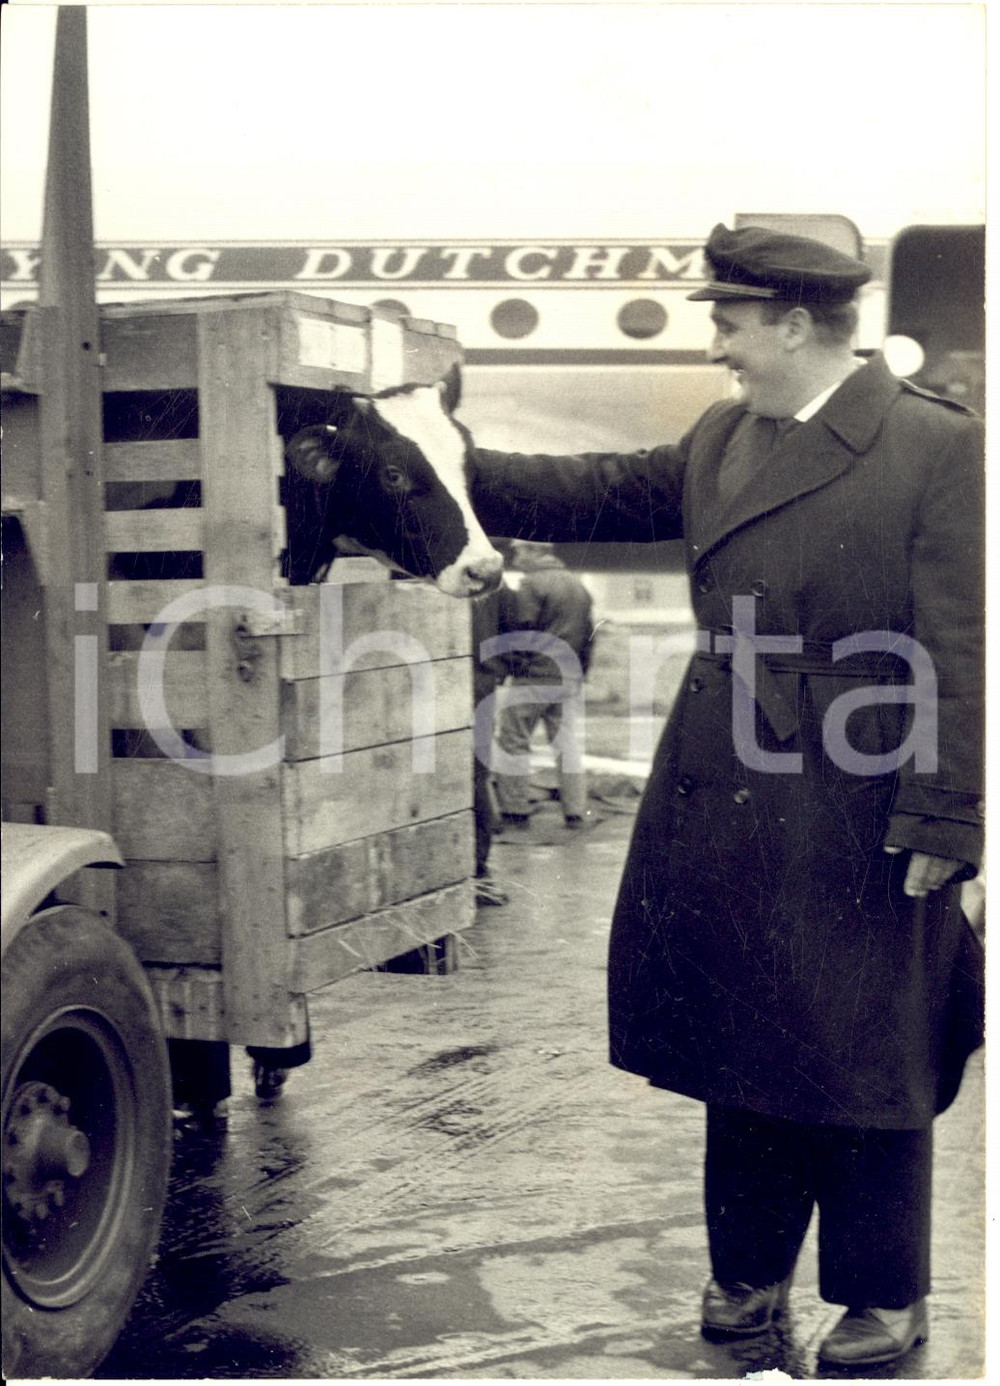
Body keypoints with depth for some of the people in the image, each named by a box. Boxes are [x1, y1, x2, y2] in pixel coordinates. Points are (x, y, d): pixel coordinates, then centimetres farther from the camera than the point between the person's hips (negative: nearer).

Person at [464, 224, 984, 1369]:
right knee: (740, 1052, 15)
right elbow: (600, 497, 18)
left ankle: (885, 1298, 24)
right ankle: (749, 1272, 32)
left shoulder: (940, 449, -11)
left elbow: (962, 654, -13)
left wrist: (943, 820, -16)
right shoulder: (718, 441, 9)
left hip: (859, 823, -6)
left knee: (863, 1063, 7)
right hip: (725, 812, 6)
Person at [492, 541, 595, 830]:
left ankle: (514, 809, 3)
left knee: (512, 741, 3)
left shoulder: (532, 584, -10)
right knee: (568, 741, 10)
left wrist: (513, 668, -4)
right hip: (570, 679, 7)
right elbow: (589, 634, 16)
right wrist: (580, 671, 19)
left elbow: (523, 633, -15)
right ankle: (575, 811, 8)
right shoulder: (578, 584, 14)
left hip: (534, 678, -7)